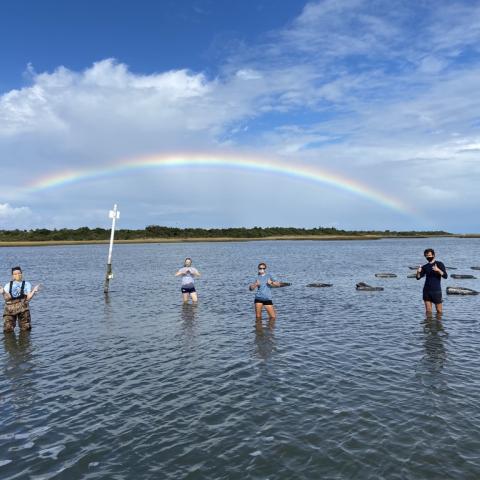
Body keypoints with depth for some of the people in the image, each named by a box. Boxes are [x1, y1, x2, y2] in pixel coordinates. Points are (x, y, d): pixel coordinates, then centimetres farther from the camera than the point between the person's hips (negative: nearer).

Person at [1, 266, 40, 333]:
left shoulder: (26, 284, 13)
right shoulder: (8, 285, 15)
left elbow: (28, 298, 1)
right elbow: (7, 298, 3)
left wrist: (33, 291, -14)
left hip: (22, 306, -1)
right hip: (10, 308, 1)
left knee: (25, 329, 0)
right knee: (8, 330, -3)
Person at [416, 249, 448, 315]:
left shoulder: (439, 264, 0)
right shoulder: (425, 267, 10)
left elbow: (445, 276, -9)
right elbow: (418, 277, 6)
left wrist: (438, 270, -26)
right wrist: (418, 272, -15)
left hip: (436, 290, -3)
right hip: (426, 291, 3)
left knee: (439, 311, 2)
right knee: (428, 311, 4)